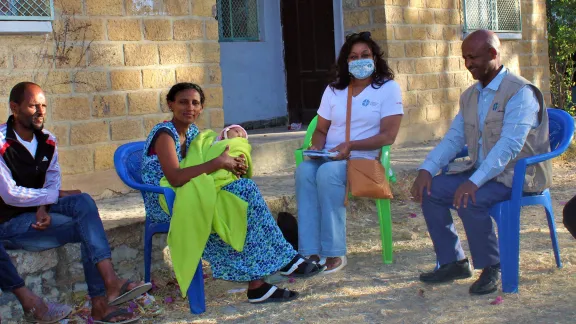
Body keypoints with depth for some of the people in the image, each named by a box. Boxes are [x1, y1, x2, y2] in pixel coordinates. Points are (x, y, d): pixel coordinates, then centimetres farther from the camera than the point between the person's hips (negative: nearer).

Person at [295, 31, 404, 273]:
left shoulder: (388, 88, 3)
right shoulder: (333, 90, 17)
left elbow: (388, 136, -7)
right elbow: (321, 129, 17)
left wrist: (349, 145, -19)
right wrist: (316, 147, -8)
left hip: (364, 157, -4)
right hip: (329, 157, 4)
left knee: (327, 173, -36)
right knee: (304, 171, -30)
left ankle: (334, 253, -30)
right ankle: (311, 252, -33)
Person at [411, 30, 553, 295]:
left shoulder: (520, 92, -15)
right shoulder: (470, 96, 11)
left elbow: (510, 145, -27)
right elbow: (453, 138, 9)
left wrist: (475, 182, -35)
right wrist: (426, 169, -8)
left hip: (518, 174, -8)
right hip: (480, 171, 8)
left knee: (469, 200, -32)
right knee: (430, 190, -8)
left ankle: (492, 267, -10)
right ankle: (453, 262, 2)